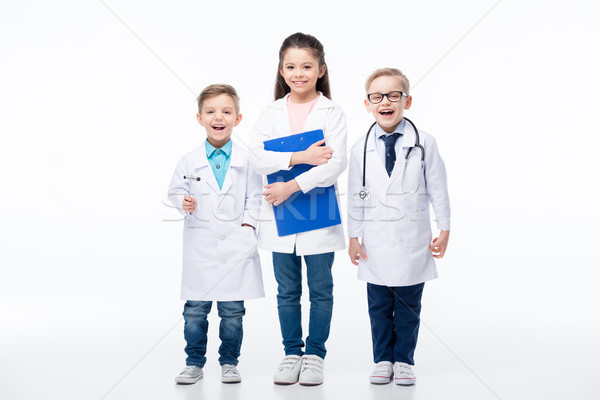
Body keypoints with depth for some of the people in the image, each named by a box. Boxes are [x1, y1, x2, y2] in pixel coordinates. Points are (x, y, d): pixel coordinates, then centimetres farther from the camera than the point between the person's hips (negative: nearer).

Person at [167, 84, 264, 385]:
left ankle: (229, 362, 20)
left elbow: (254, 197, 5)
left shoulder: (246, 160, 2)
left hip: (236, 246, 0)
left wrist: (248, 225, -6)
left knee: (232, 311, 6)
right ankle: (194, 363, 18)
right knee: (195, 310, 5)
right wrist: (183, 202, -9)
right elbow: (175, 191, 11)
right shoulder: (189, 162, 3)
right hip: (200, 246, 1)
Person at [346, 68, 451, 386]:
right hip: (376, 243, 1)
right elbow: (355, 197, 4)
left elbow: (437, 189, 1)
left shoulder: (424, 144, -3)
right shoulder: (361, 150, 0)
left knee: (408, 306, 8)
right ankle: (383, 360, 22)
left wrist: (444, 230, 0)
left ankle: (403, 360, 21)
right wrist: (353, 237, 4)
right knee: (379, 306, 10)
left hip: (412, 243, -1)